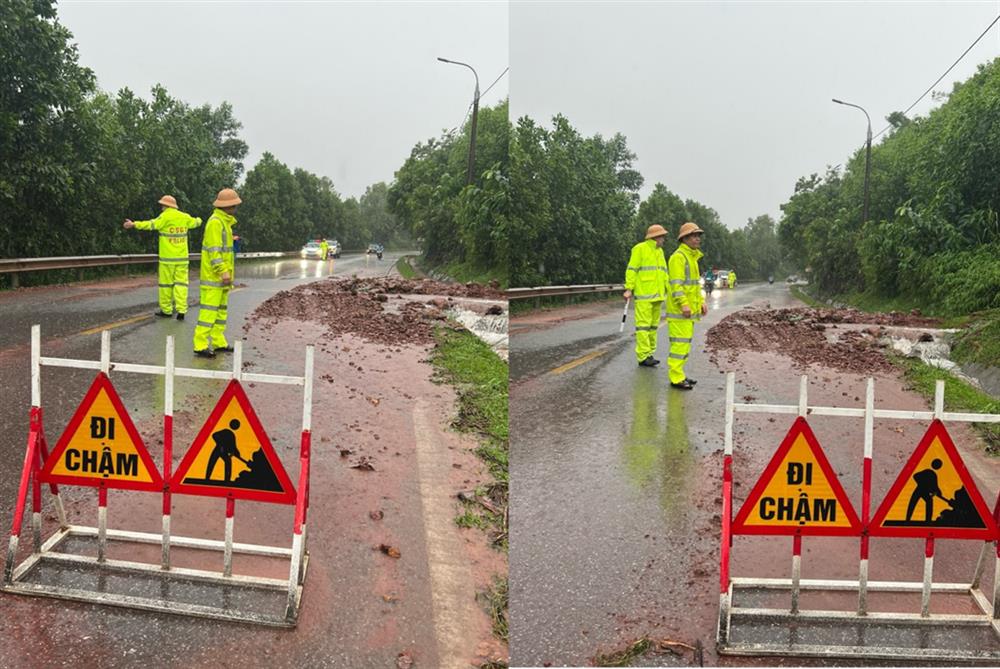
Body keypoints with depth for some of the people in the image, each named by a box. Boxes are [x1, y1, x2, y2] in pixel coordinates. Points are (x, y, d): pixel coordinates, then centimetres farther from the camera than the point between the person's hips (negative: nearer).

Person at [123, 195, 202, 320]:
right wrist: (199, 220, 52)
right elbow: (194, 222, 29)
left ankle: (166, 310, 12)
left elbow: (152, 224, -24)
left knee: (166, 283, 5)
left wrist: (134, 224, -31)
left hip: (167, 257, -5)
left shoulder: (165, 216, -9)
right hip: (182, 258, 5)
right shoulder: (184, 217, 9)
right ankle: (181, 310, -4)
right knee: (181, 282, 5)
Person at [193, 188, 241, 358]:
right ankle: (200, 345, -9)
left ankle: (218, 342, 18)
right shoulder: (215, 222, -15)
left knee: (221, 308, 13)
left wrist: (227, 271, 20)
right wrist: (224, 272, -26)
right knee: (209, 309, -10)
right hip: (213, 275, -10)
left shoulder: (224, 221, 16)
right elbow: (214, 249, -21)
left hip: (221, 275, 10)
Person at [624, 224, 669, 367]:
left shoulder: (660, 251, 18)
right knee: (643, 325, -9)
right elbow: (632, 269, -10)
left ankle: (649, 354, 17)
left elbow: (663, 272, 22)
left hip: (657, 295, 8)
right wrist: (629, 289, -16)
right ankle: (643, 357, -8)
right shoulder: (640, 249, -6)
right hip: (643, 295, -8)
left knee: (653, 325, 11)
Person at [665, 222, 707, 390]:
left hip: (690, 309, 10)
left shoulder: (692, 257, 19)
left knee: (685, 342, 13)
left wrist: (701, 302, 17)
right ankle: (676, 378, -7)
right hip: (679, 309, -10)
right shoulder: (678, 257, -13)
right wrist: (683, 304, -27)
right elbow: (676, 283, -20)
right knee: (680, 342, -9)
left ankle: (679, 375, 19)